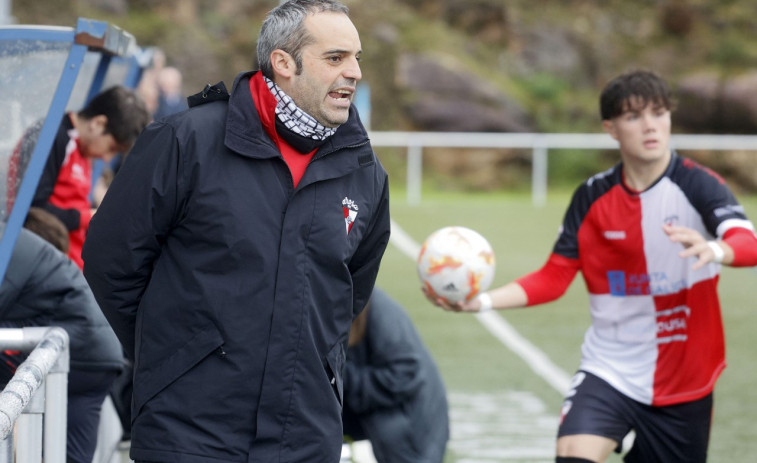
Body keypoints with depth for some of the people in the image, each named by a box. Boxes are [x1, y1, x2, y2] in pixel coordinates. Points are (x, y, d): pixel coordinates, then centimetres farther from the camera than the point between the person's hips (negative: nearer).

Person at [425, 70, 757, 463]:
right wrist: (482, 301, -10)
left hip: (684, 382, -1)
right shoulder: (592, 197, 0)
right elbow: (553, 278, 5)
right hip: (608, 371, 1)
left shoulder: (697, 186, -11)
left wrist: (714, 250, -53)